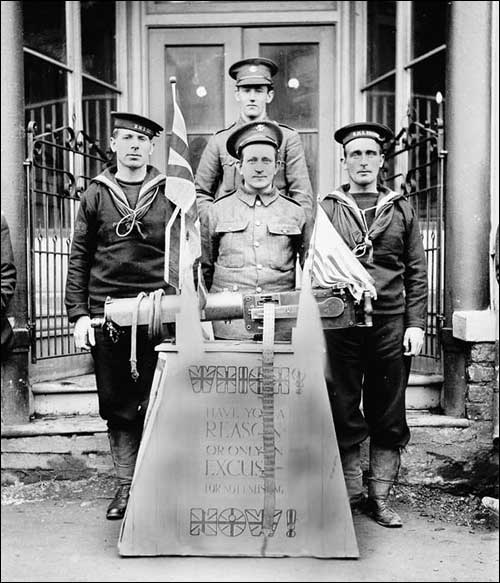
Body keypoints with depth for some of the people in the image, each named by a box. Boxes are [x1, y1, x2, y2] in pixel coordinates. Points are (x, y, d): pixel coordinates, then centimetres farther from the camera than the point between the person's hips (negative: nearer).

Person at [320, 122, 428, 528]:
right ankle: (350, 496, 15)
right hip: (341, 323, -1)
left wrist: (416, 324, 1)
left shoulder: (402, 209, 12)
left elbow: (417, 271, 10)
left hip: (391, 323, 2)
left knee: (389, 417, 6)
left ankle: (380, 498, 17)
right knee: (343, 414, 3)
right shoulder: (327, 209, 8)